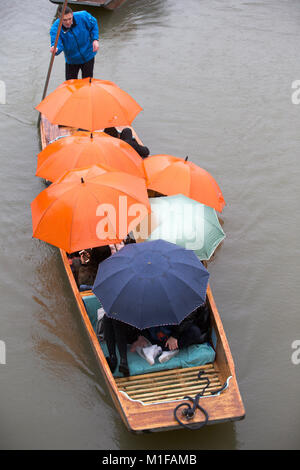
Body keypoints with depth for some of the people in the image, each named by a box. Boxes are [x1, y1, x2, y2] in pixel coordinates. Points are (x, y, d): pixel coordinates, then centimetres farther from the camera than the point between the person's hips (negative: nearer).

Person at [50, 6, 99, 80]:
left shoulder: (82, 16, -24)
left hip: (88, 57, 0)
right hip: (71, 60, 0)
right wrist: (55, 49, -61)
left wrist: (95, 39, -14)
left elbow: (94, 25, -4)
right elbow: (57, 43, -37)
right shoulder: (55, 28, -26)